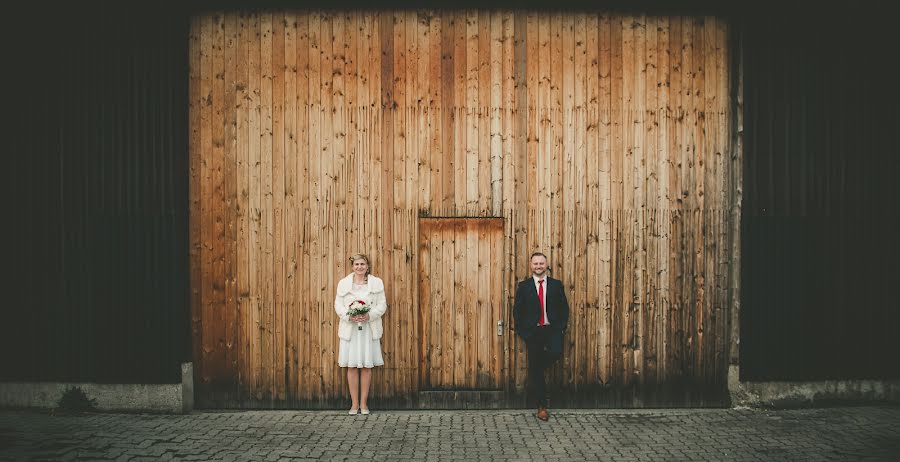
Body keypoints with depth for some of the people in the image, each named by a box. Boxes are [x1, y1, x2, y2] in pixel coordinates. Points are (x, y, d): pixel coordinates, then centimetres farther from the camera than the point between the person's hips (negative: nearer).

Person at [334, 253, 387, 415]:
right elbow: (338, 305, 3)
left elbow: (382, 305, 3)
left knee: (367, 366, 2)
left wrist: (369, 315, -14)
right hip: (350, 329, 0)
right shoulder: (343, 283, 7)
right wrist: (349, 316, -15)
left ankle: (363, 403, 12)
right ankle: (354, 403, 10)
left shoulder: (377, 283, 6)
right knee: (351, 366, 1)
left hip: (369, 329, 0)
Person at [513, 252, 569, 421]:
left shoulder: (556, 285, 8)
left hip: (553, 329, 0)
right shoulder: (523, 286, 5)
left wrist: (562, 327, -2)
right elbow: (517, 310, 5)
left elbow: (564, 307, 9)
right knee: (534, 368, 0)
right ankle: (541, 406, 11)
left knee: (556, 352, -28)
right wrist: (522, 331, -3)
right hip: (532, 331, 0)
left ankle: (538, 368, 7)